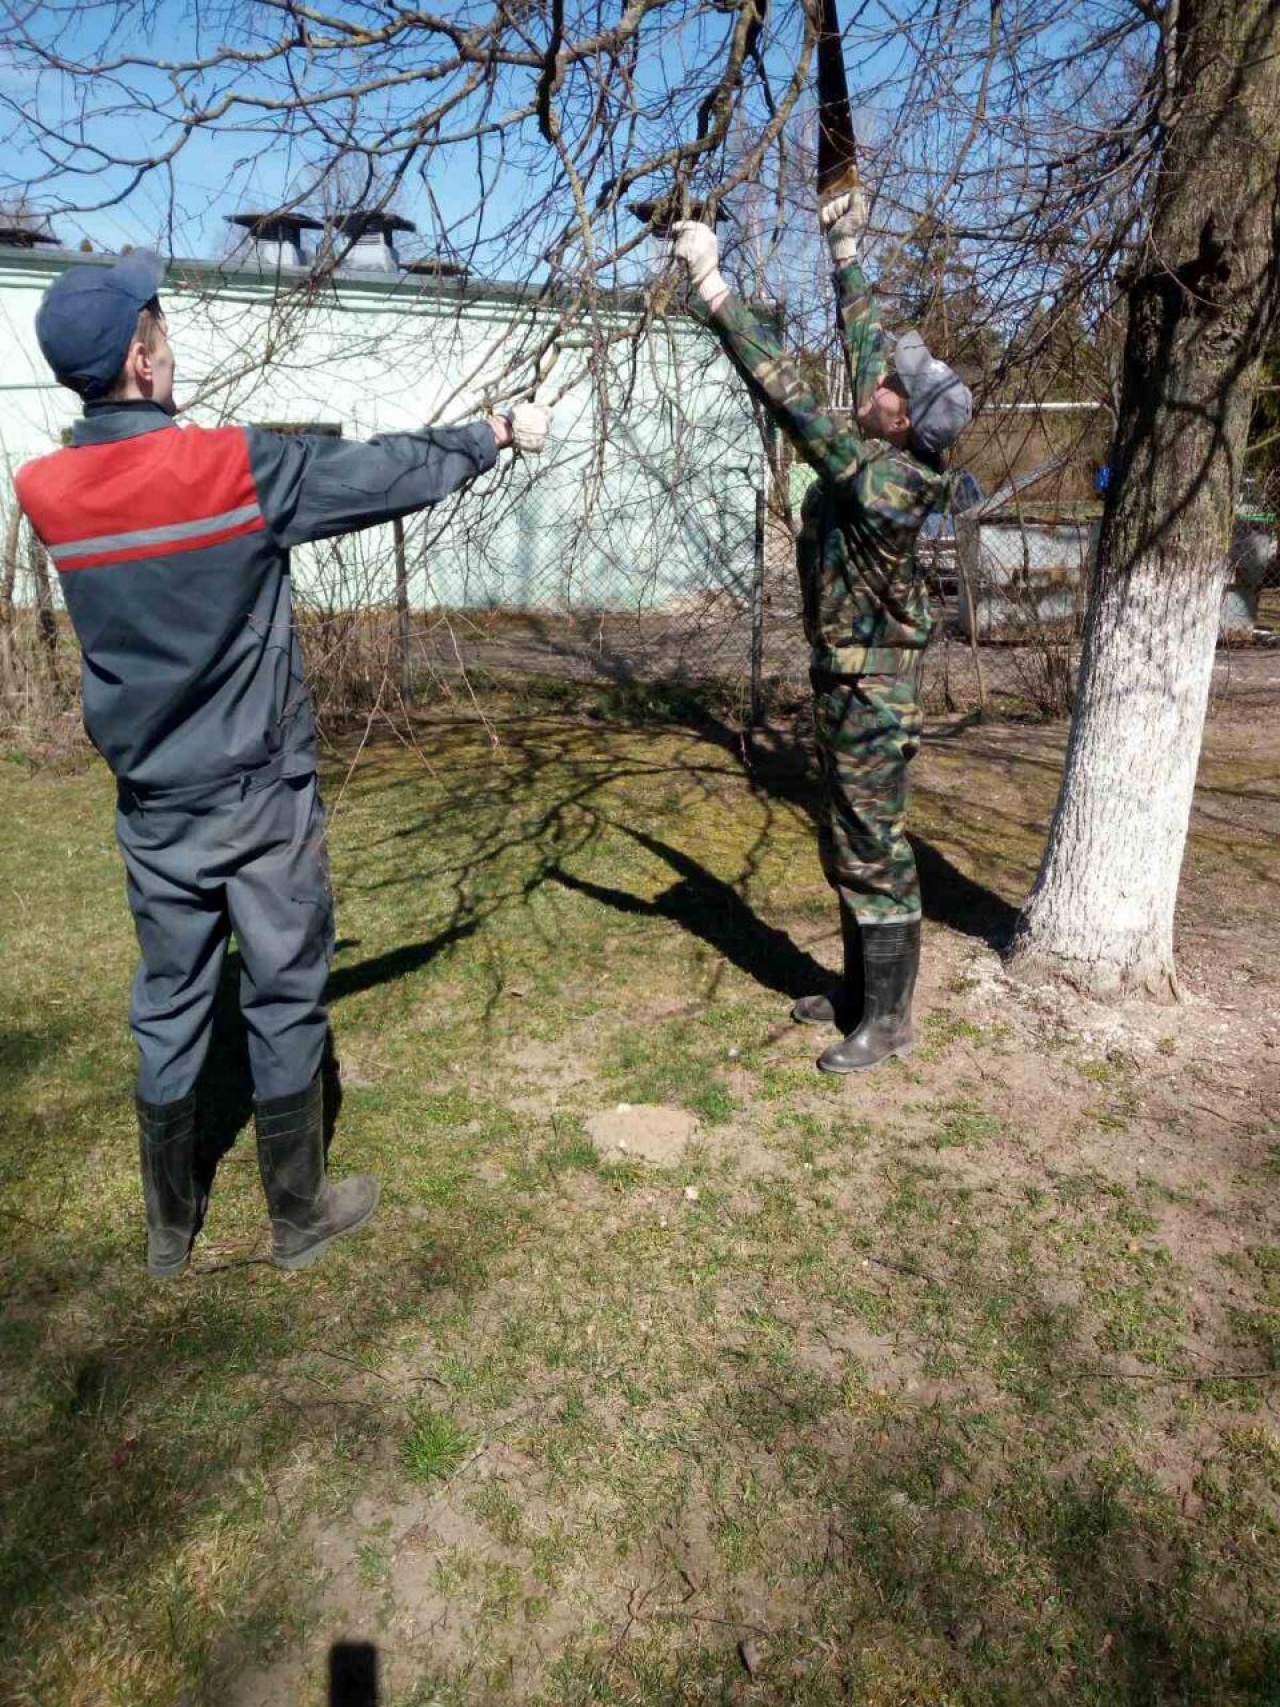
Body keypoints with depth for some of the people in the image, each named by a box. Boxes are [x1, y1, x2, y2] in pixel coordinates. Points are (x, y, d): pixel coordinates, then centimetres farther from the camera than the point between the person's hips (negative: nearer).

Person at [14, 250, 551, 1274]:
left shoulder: (47, 493, -2)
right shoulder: (237, 467, -15)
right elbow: (389, 472, -4)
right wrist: (498, 433, 10)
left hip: (153, 804, 5)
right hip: (262, 796, -4)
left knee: (169, 1005, 14)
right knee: (285, 1002, 8)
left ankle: (171, 1227, 28)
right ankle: (300, 1216, 24)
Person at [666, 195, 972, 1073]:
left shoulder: (877, 481, -22)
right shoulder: (891, 459, 3)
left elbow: (790, 393, -27)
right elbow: (867, 342, 16)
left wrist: (713, 288, -27)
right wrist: (847, 257, 25)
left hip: (871, 693, -10)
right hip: (848, 683, 10)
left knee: (874, 854, -1)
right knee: (849, 849, 17)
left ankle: (888, 1019, 12)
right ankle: (861, 992, 30)